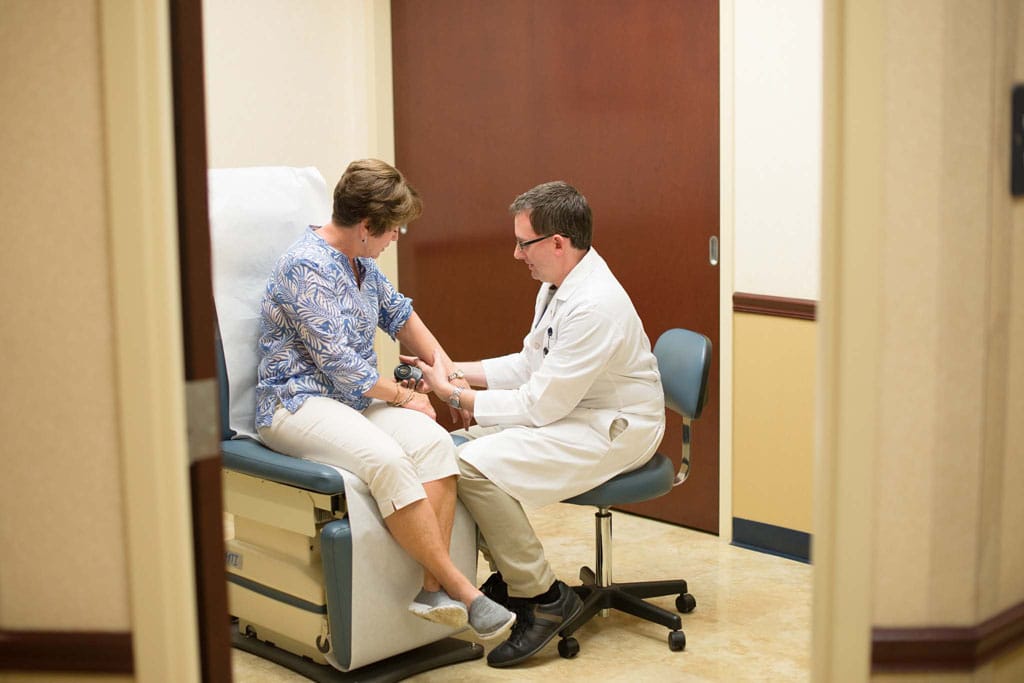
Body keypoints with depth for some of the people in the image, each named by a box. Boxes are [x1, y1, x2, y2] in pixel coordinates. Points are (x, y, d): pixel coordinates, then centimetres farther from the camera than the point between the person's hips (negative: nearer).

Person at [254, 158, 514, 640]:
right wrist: (403, 395, -8)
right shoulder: (305, 267, -15)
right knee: (385, 460, -36)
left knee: (433, 441, -24)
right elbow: (337, 360, -18)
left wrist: (442, 363, 20)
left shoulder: (360, 262, 13)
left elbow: (398, 313, 30)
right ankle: (459, 588, -28)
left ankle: (433, 588, -29)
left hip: (355, 397, 8)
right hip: (298, 401, -8)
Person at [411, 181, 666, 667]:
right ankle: (508, 574, 14)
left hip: (614, 430, -10)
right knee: (459, 445, 1)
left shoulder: (595, 306, -26)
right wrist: (457, 371, 4)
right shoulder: (559, 285, 6)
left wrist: (454, 394, -14)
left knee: (476, 465, -23)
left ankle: (544, 596, -9)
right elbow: (529, 365, 15)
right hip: (570, 411, 10)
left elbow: (540, 405, -23)